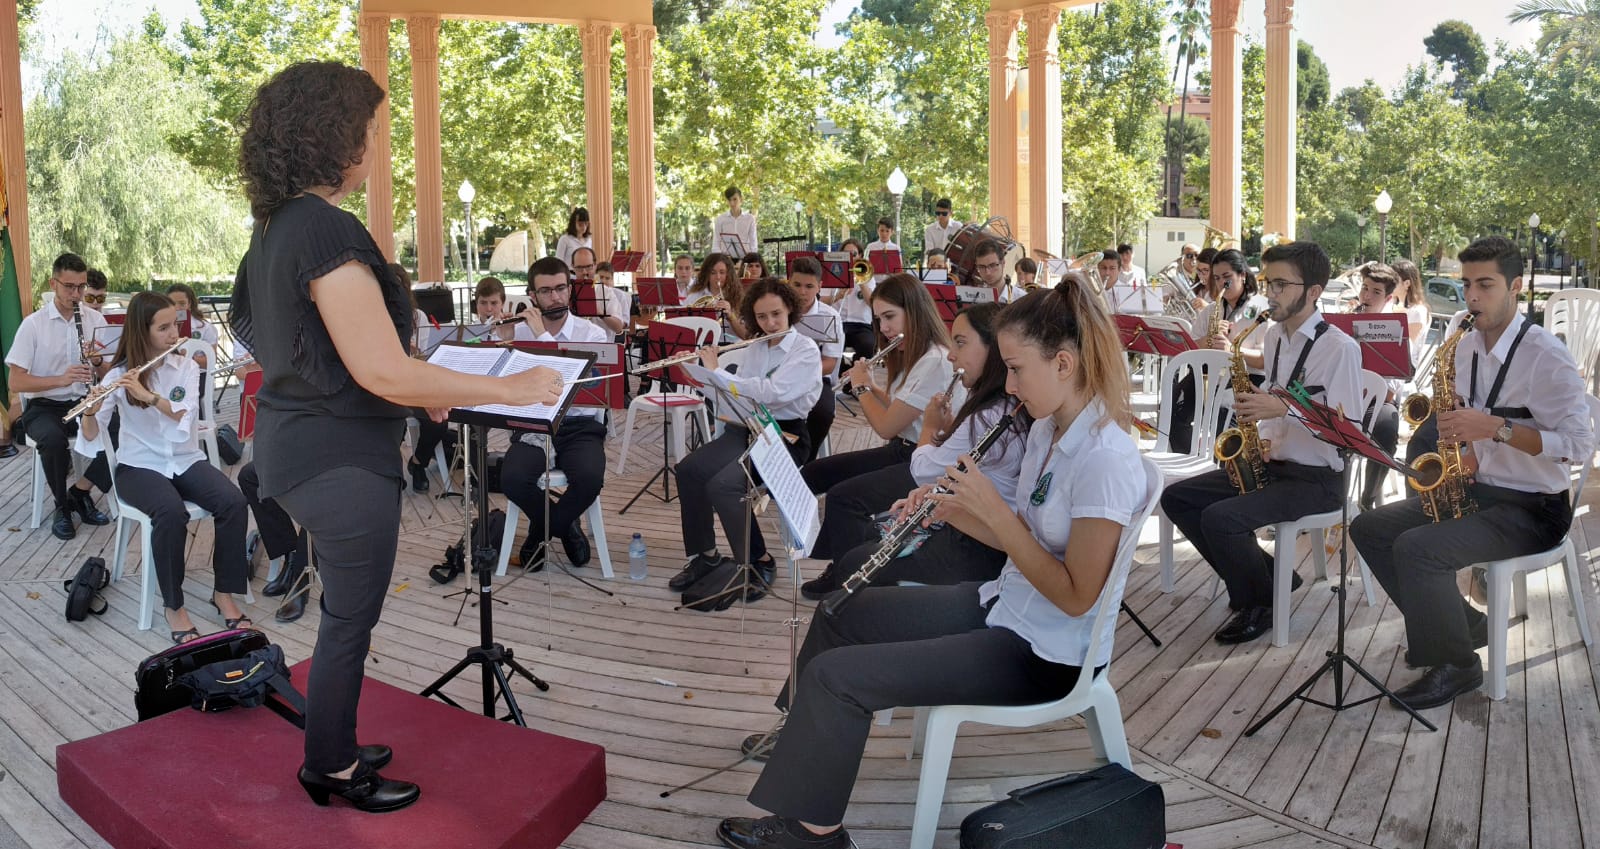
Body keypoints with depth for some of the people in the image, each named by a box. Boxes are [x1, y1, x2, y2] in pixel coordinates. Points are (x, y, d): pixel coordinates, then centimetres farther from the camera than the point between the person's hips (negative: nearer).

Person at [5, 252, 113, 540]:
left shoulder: (95, 319, 3)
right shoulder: (33, 324, -7)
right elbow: (15, 382, -11)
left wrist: (97, 361, -19)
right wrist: (61, 379, -27)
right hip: (44, 406, -3)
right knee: (53, 439, -36)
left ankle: (81, 491, -3)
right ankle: (62, 505, -10)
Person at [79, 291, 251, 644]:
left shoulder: (187, 367, 2)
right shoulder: (120, 375, -3)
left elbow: (187, 416, -15)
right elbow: (91, 437, -9)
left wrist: (148, 395, -29)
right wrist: (91, 413, -30)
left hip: (186, 460, 3)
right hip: (139, 466, -2)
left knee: (234, 502, -26)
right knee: (171, 512, -34)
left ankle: (224, 593, -11)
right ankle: (173, 605, -18)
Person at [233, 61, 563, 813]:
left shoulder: (279, 227, 8)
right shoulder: (327, 231, -22)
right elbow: (381, 370, -26)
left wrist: (419, 391, 19)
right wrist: (510, 390, -20)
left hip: (297, 442, 10)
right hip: (339, 458, -9)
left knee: (345, 610, 22)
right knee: (351, 618, 7)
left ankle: (332, 751, 36)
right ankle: (334, 773, 23)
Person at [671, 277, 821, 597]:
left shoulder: (806, 350, -8)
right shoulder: (754, 349, 14)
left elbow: (774, 392, -23)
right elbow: (733, 393, 11)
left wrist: (717, 371, -18)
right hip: (746, 429, 7)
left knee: (723, 485, -29)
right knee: (688, 469, -17)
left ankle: (760, 562, -11)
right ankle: (705, 555, -3)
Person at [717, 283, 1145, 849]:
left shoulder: (1104, 461, -26)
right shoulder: (1048, 429, 3)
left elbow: (1075, 597, -25)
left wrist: (994, 511, -24)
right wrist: (954, 511, -5)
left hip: (1046, 654, -9)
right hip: (1004, 605, 10)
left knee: (836, 675, -14)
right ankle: (806, 733, 34)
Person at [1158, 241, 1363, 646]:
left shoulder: (1341, 348, -15)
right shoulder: (1274, 337, 9)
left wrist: (1286, 408, -29)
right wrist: (1263, 440, 0)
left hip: (1317, 478, -9)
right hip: (1273, 463, 9)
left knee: (1220, 517, -28)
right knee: (1176, 498, -1)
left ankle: (1260, 604, -1)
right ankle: (1264, 576, 6)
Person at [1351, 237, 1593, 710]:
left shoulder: (1546, 355, -17)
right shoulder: (1466, 347, 7)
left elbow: (1580, 446, -22)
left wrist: (1497, 427, -30)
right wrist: (1456, 441, -2)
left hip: (1532, 509, -8)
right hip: (1474, 490, 9)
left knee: (1416, 548, -28)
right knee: (1368, 528, 1)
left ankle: (1456, 666, -7)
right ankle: (1463, 624, 10)